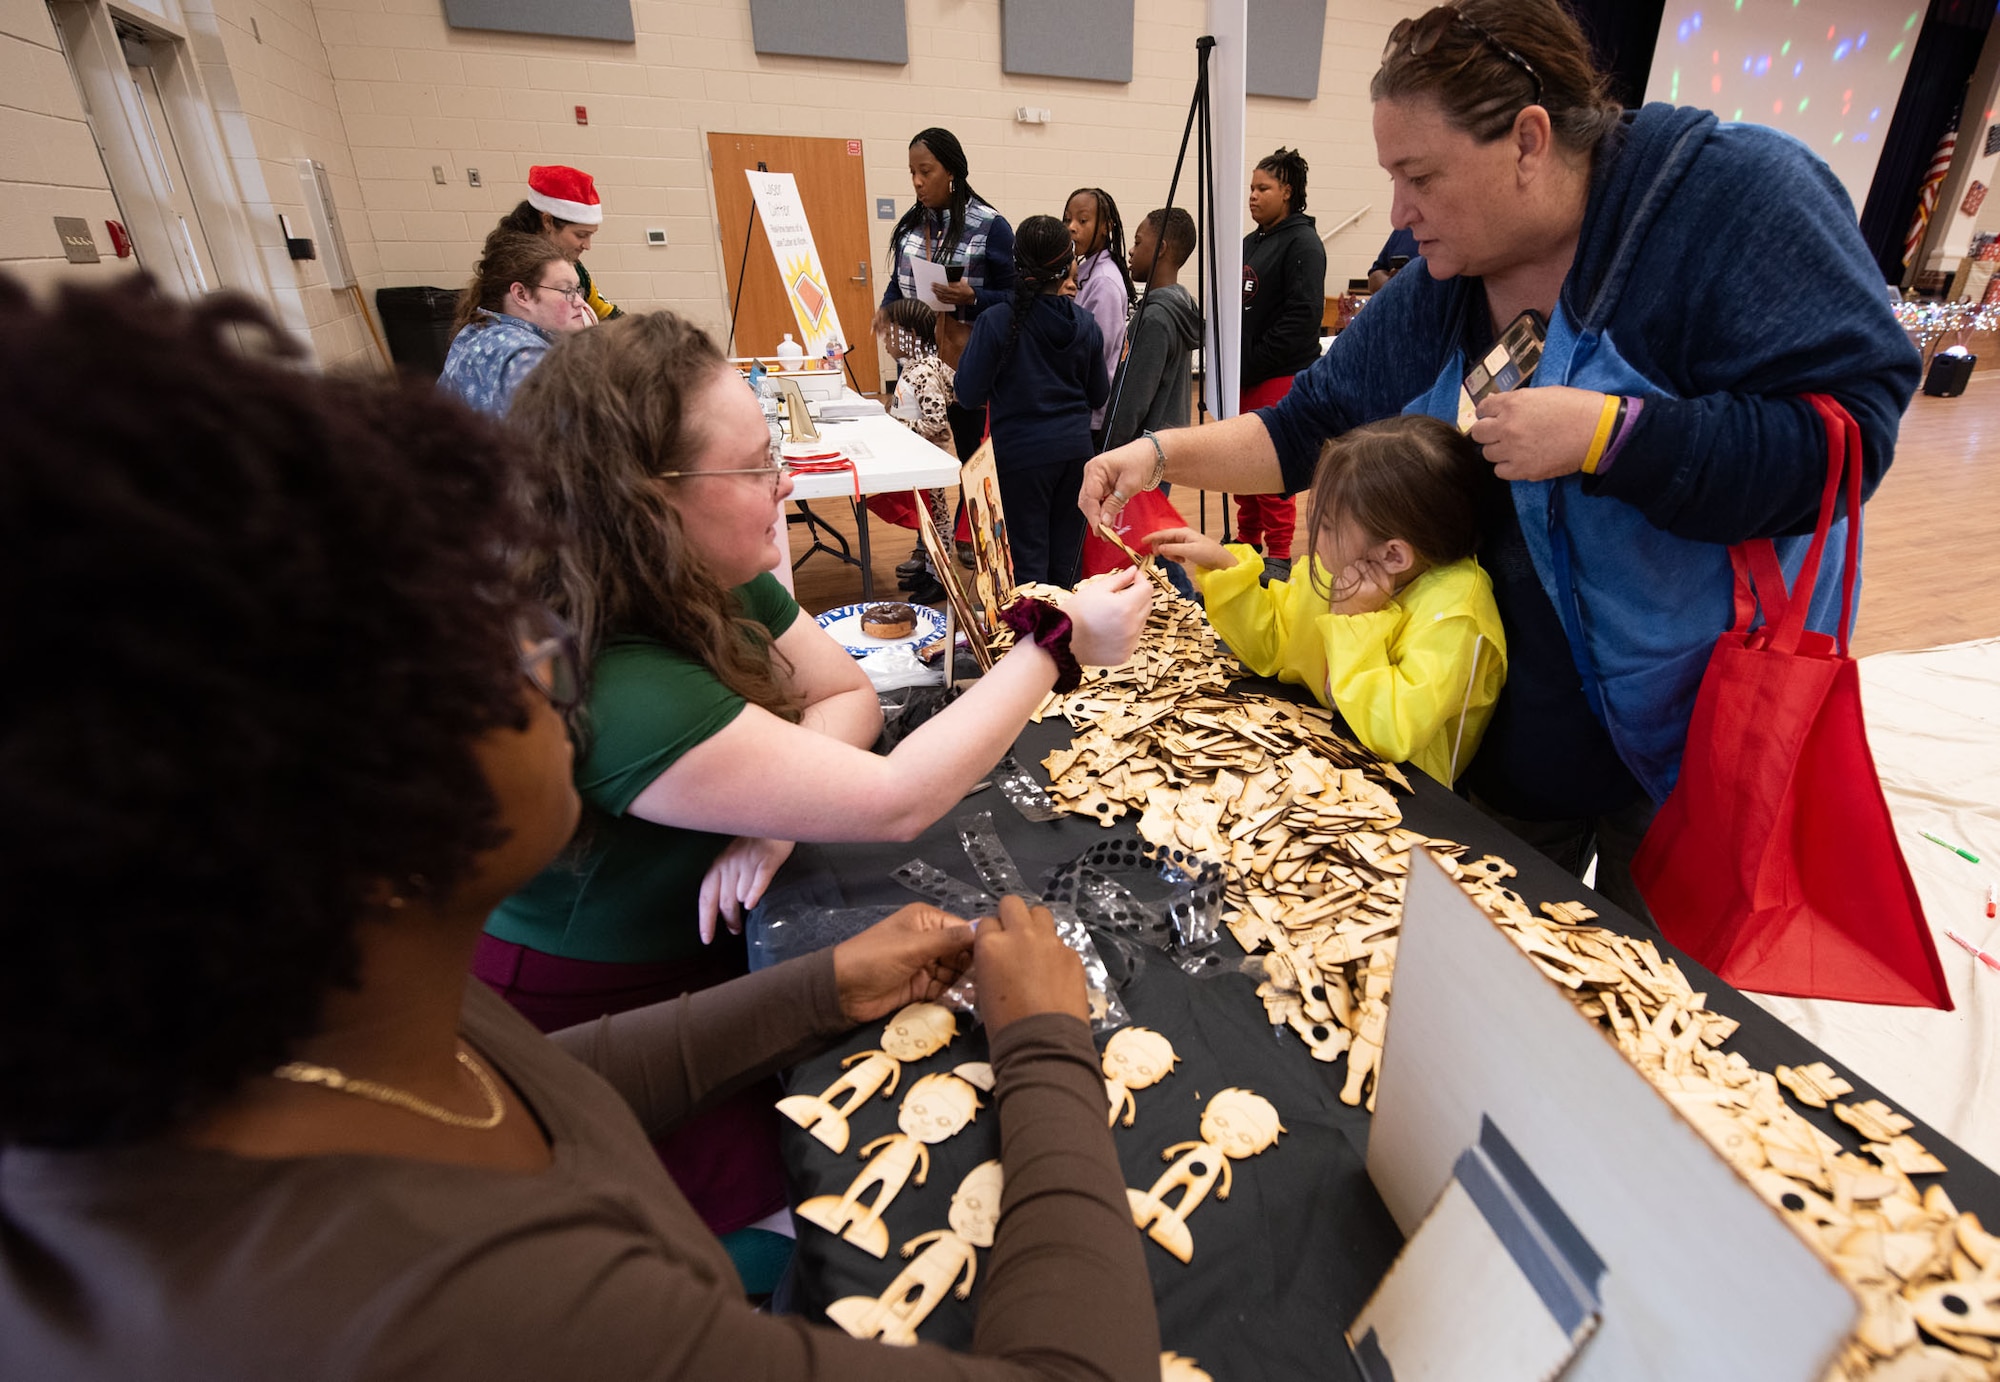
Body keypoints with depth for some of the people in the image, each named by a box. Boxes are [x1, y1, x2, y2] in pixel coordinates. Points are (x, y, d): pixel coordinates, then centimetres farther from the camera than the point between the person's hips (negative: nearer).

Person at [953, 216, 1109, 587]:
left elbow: (970, 396, -9)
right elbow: (1098, 395, 10)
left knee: (1028, 559, 5)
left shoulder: (997, 322, -13)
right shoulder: (1084, 324, 0)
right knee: (1066, 555, 15)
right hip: (1076, 448, 4)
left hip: (1021, 452, -4)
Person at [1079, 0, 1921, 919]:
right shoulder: (1436, 297, -1)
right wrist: (1165, 452, -11)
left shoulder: (1730, 194, -16)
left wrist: (1604, 435, -31)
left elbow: (1849, 429, -22)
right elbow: (1310, 427, 1)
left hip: (1695, 742, -4)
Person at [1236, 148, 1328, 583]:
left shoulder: (1302, 243, -7)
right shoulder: (1251, 244, 17)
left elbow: (1302, 317, -17)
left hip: (1280, 376, -8)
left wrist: (1252, 365, -17)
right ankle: (1246, 543, 25)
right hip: (1243, 376, 8)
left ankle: (1278, 558, 2)